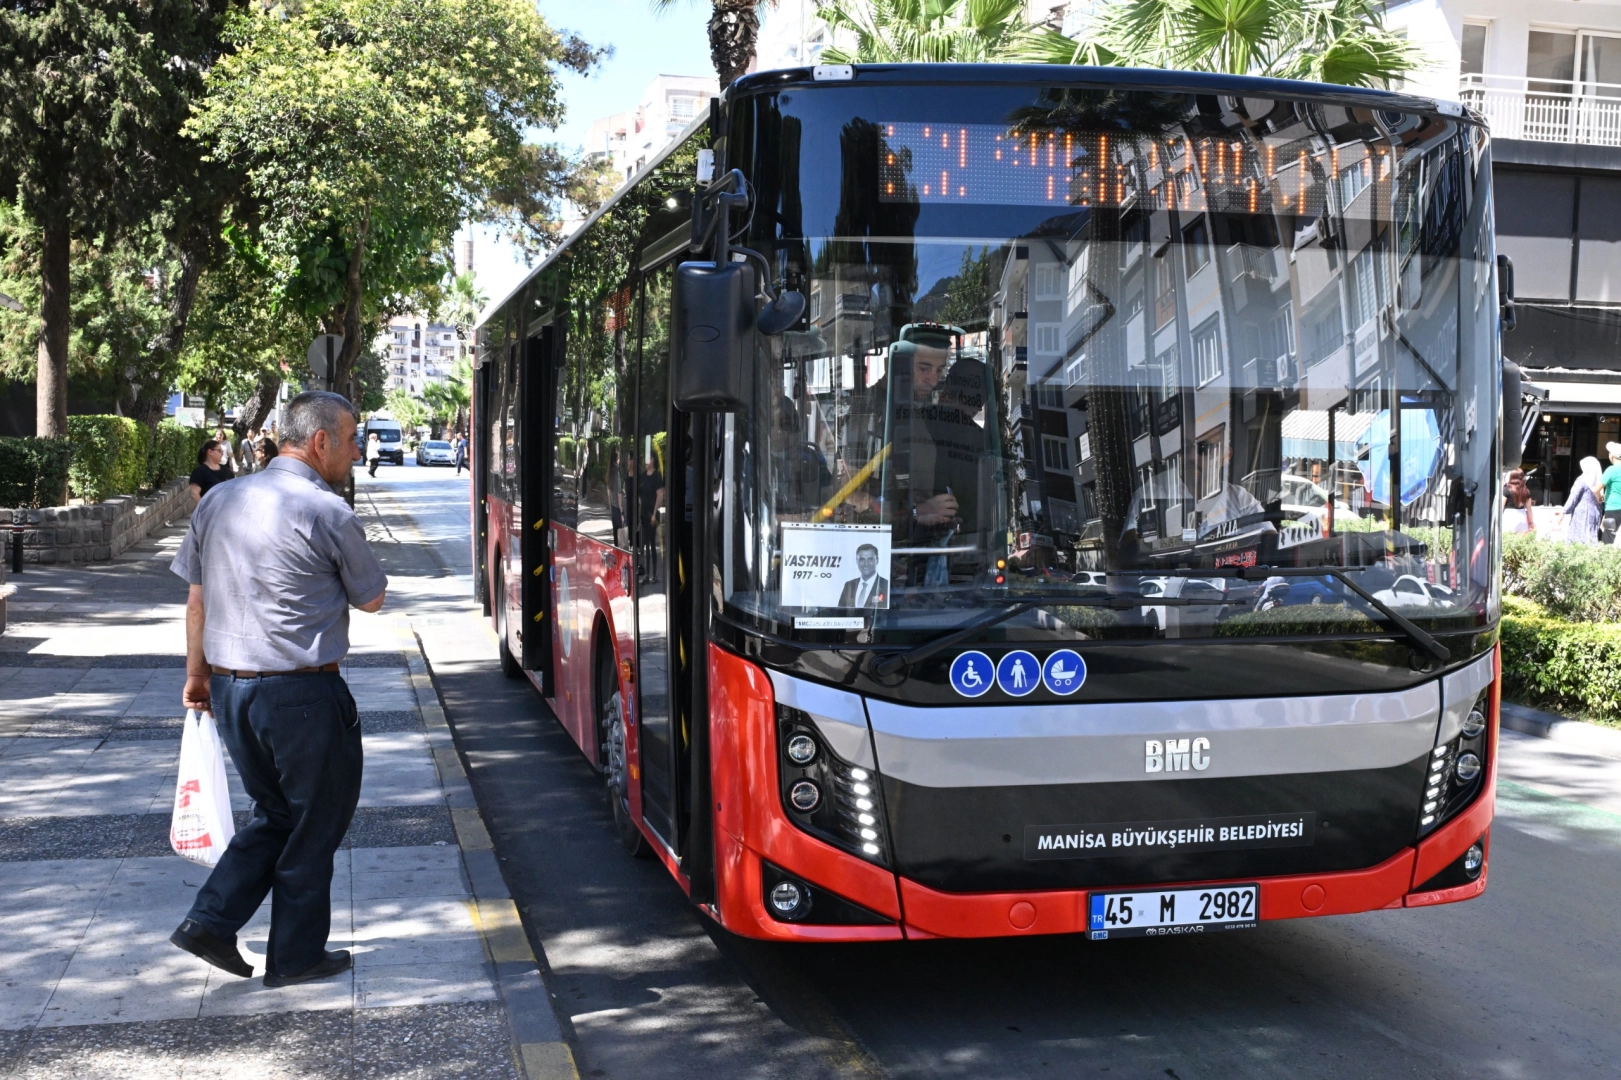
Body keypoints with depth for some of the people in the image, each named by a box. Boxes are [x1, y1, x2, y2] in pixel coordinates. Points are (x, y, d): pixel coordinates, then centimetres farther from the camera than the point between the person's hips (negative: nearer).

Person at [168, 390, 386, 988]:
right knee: (316, 823, 10)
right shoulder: (327, 513, -13)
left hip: (228, 688, 7)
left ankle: (210, 921, 14)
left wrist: (197, 674, 22)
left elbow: (196, 598, 12)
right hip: (301, 696, -7)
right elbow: (371, 599, -1)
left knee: (275, 814, 23)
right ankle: (296, 956, 19)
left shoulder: (219, 501, 6)